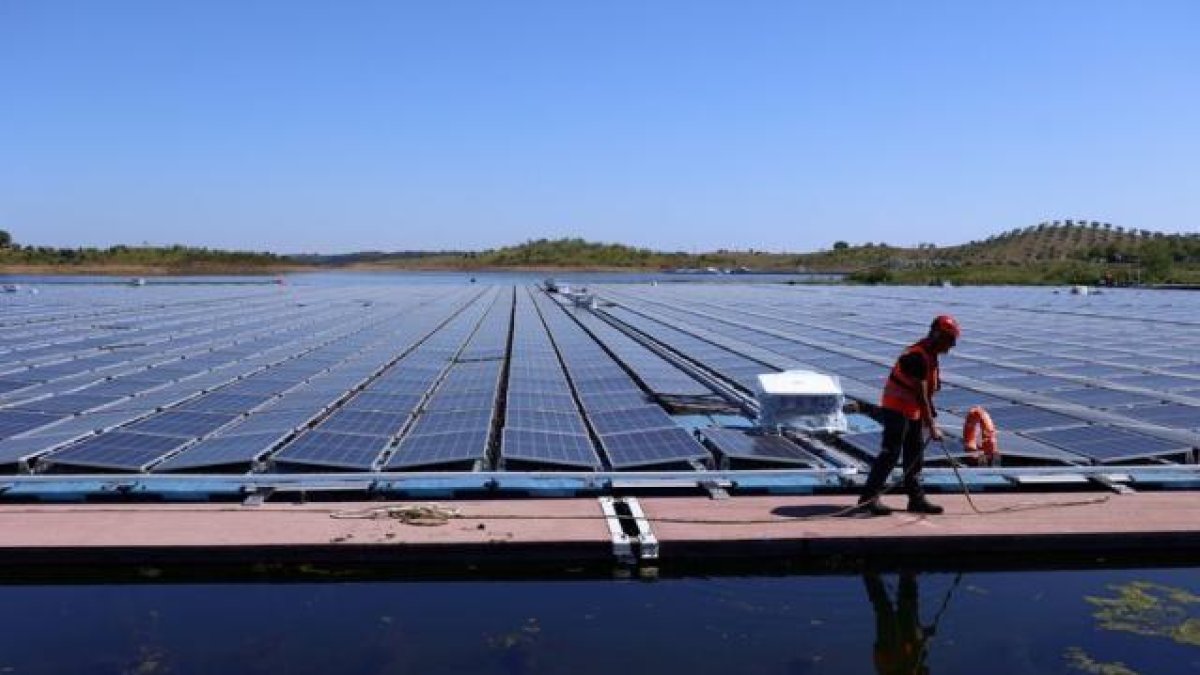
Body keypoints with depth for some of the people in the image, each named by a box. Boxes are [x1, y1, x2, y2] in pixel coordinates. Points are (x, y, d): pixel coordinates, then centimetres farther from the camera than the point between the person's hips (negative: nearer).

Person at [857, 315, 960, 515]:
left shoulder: (930, 355, 8)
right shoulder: (917, 356, -23)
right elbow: (921, 395, -26)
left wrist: (930, 414, 20)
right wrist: (932, 427, -25)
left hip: (913, 411, 10)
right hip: (897, 409, -10)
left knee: (915, 454, 12)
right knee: (891, 453, -10)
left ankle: (916, 498, 20)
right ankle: (869, 497, -6)